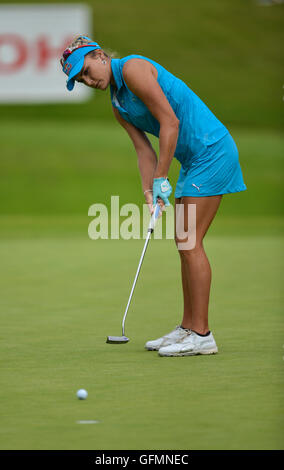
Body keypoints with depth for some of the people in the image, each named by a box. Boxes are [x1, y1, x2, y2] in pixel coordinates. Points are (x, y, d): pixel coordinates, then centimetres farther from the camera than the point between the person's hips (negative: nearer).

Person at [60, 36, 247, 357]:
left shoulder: (132, 68, -13)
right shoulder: (118, 105, 15)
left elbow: (170, 122, -18)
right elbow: (144, 149, 9)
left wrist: (161, 180, -14)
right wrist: (150, 194, -7)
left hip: (211, 149, -10)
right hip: (193, 159, 10)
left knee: (189, 242, -10)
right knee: (185, 242, 11)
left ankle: (202, 336, -8)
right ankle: (188, 327, 17)